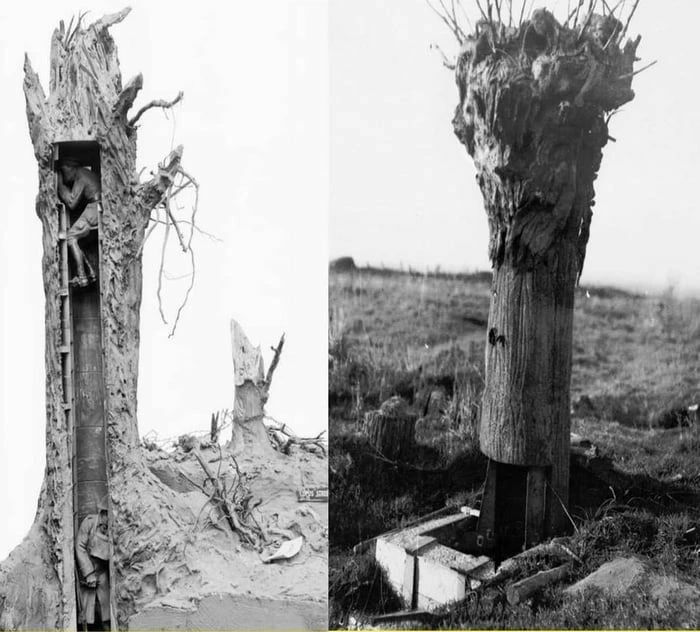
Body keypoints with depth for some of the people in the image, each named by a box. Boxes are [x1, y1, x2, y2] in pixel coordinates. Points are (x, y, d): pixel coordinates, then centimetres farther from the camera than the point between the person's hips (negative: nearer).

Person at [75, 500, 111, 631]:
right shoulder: (89, 522, -13)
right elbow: (80, 548, -11)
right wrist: (89, 573, -14)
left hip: (103, 571, 3)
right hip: (86, 568, -3)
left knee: (105, 605, 2)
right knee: (86, 607, -2)